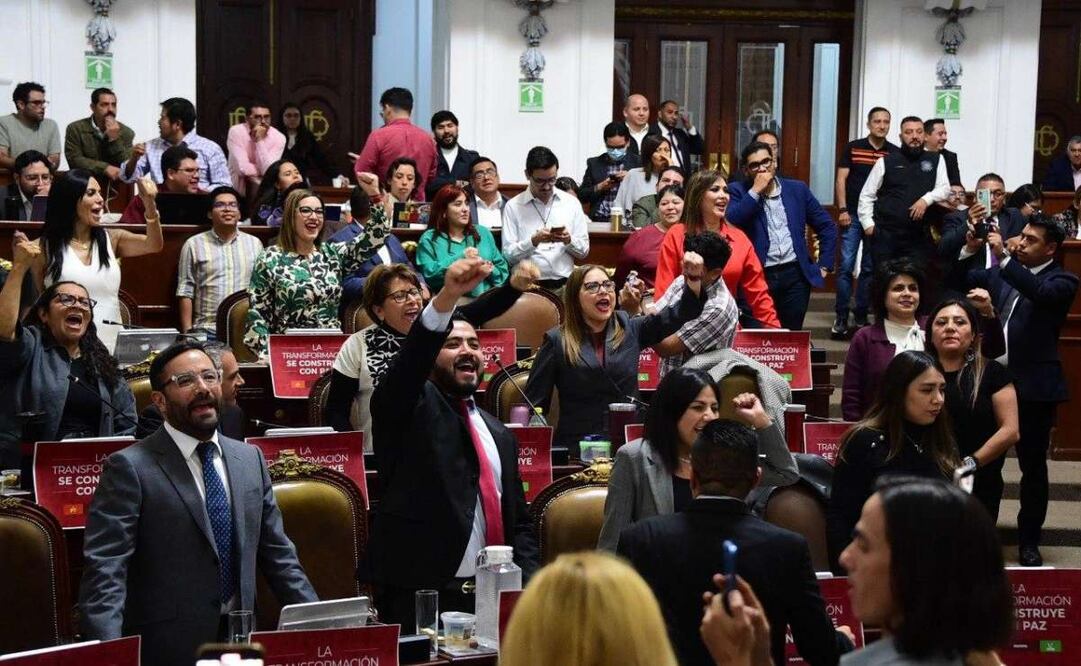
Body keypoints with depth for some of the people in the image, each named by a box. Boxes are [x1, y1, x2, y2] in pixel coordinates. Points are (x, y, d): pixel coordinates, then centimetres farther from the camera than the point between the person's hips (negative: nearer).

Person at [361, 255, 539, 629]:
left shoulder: (499, 434, 21)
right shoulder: (412, 407, 3)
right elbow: (410, 360, -20)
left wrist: (527, 586, 3)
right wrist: (447, 298, -36)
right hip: (419, 598, -5)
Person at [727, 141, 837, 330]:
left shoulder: (797, 189, 11)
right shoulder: (737, 191, 4)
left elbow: (827, 227, 16)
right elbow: (729, 223, -16)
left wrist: (824, 265, 9)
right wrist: (755, 191, -13)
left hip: (795, 274, 2)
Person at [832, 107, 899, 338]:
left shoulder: (896, 153, 3)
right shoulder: (852, 148, 2)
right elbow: (841, 179, 2)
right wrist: (842, 210, -6)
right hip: (853, 215, -1)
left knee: (870, 268, 7)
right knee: (846, 266, -5)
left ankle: (861, 317, 14)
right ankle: (841, 318, -1)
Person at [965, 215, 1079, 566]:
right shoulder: (1002, 272, 11)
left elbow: (1040, 293, -25)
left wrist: (1004, 257, -30)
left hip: (1033, 387, -4)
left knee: (1033, 465, 4)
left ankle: (1029, 541, 14)